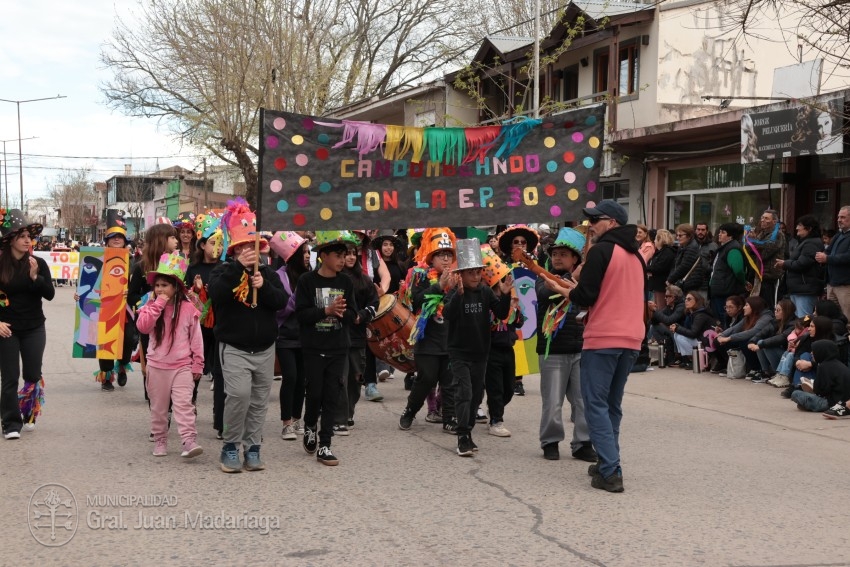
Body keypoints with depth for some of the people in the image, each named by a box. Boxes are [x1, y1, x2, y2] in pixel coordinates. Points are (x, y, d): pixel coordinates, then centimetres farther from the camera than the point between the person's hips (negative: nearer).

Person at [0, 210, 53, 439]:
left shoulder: (38, 263, -1)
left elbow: (50, 294, -6)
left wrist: (35, 277, -21)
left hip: (34, 328, 2)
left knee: (33, 376, 8)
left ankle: (29, 416, 26)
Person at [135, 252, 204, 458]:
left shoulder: (188, 309, -2)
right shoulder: (151, 306, 2)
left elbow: (196, 338, 2)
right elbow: (143, 326, -18)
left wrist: (197, 365, 1)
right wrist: (158, 304, -18)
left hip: (182, 366, -2)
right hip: (157, 366, 3)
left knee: (183, 404, -13)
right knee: (158, 407, 10)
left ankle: (189, 441, -19)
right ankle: (160, 441, 22)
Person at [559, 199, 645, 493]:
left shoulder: (601, 250, -9)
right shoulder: (635, 255, 16)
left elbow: (585, 296, -13)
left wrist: (566, 291, 7)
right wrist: (578, 289, 20)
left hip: (602, 339, -8)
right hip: (631, 339, 8)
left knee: (596, 405, -5)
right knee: (612, 405, 16)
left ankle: (610, 472, -13)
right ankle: (608, 464, 17)